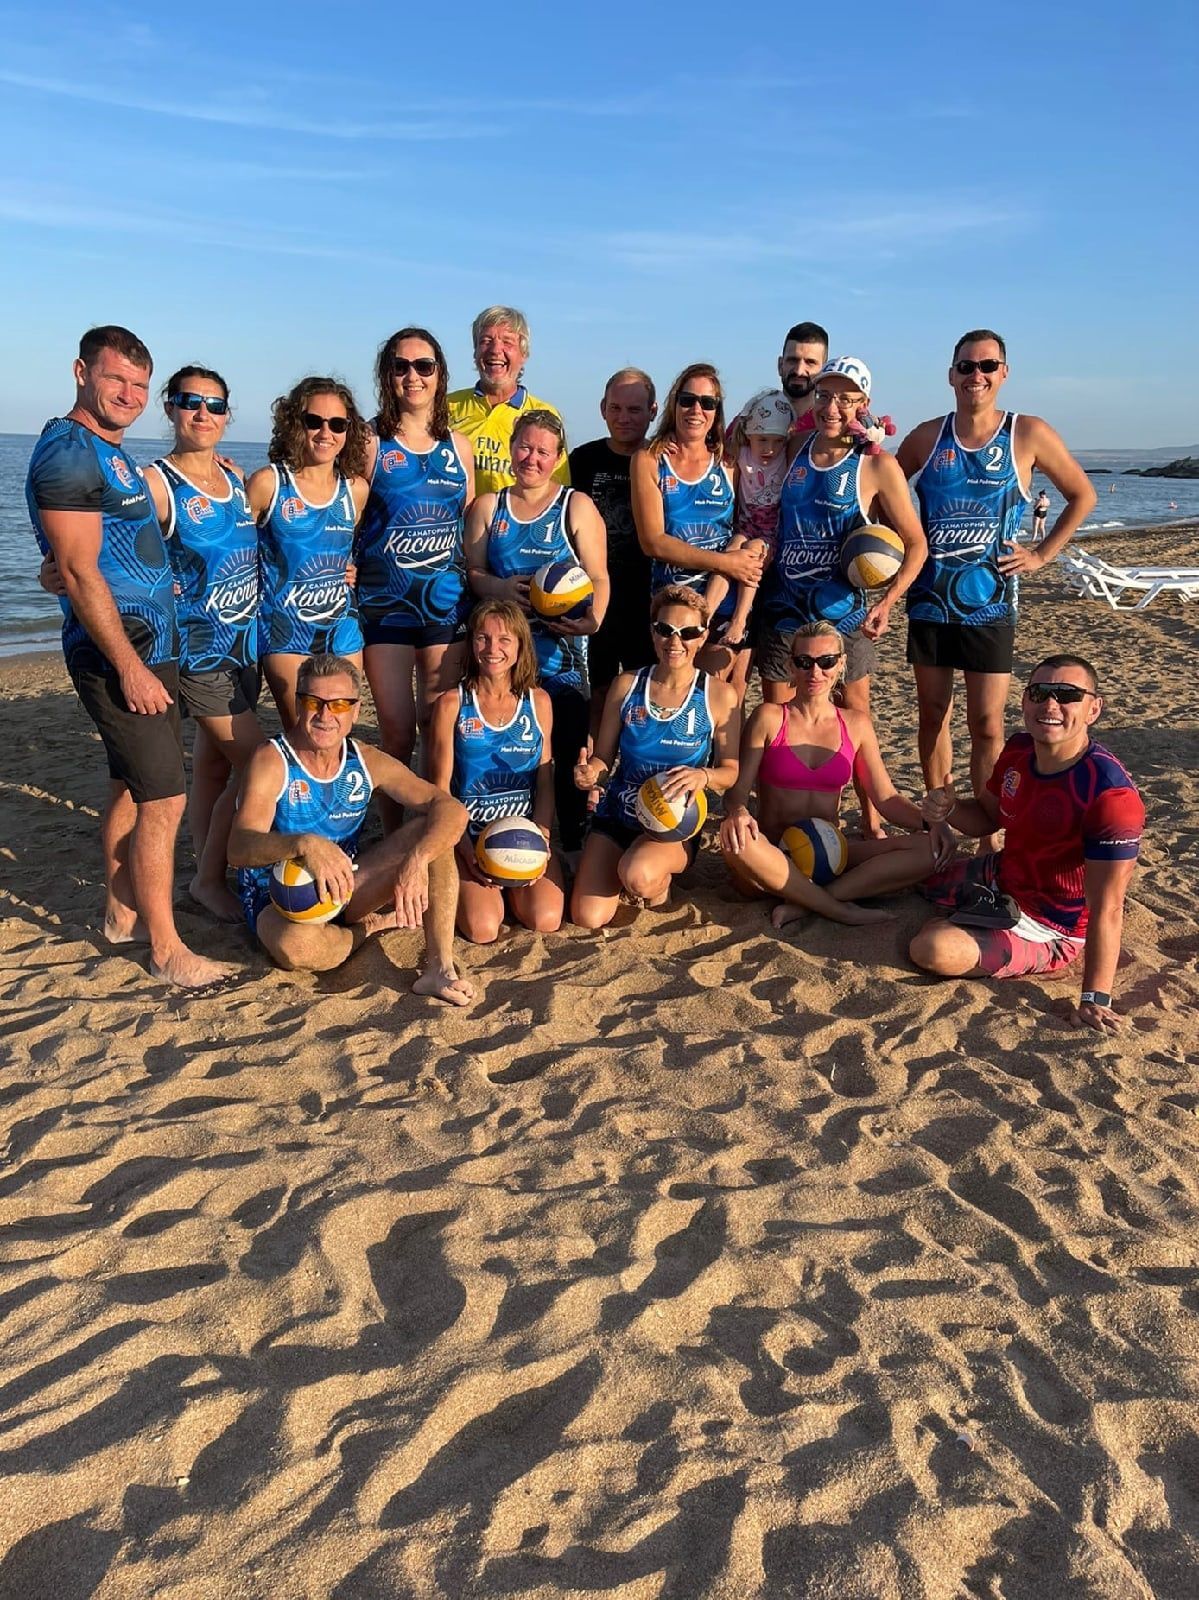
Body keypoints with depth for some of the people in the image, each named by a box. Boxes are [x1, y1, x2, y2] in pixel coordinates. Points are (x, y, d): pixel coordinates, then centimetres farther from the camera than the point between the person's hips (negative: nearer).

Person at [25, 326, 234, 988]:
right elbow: (78, 573, -20)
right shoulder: (68, 451, -14)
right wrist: (131, 667, -22)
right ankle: (166, 950, 2)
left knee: (131, 787, 18)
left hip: (148, 645, 10)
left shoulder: (111, 452, 17)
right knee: (163, 800, -8)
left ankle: (122, 914, 32)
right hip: (118, 652, -10)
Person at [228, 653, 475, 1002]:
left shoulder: (367, 763, -4)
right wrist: (304, 844, -50)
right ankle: (370, 927, -5)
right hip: (275, 897, -4)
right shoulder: (271, 761, -17)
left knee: (430, 829, -16)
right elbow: (239, 848, -30)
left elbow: (452, 809, -13)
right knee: (295, 946, -41)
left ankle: (440, 968, -21)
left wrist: (417, 859, -34)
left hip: (346, 888, 4)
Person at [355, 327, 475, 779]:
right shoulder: (371, 444, 1)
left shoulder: (458, 446, 11)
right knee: (398, 730, -3)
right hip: (385, 603, -3)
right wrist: (347, 572, -14)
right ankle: (391, 813, 15)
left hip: (446, 601, 3)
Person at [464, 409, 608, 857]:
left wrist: (592, 618, -21)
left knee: (568, 748, -9)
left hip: (561, 647, -2)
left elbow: (598, 578, 0)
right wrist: (502, 589, -12)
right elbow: (472, 571, 10)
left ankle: (573, 844, 2)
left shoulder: (576, 507, 7)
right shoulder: (488, 506, 16)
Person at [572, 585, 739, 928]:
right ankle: (616, 868, 22)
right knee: (588, 918, -13)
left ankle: (661, 879, 3)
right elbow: (603, 758, 5)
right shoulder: (626, 685, 0)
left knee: (638, 876, -37)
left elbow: (732, 770, -2)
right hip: (616, 817, 3)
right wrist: (590, 772, -20)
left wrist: (705, 776, -25)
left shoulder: (720, 696, -5)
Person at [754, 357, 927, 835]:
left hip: (844, 609, -3)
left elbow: (915, 543, -5)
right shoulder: (793, 449, 3)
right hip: (784, 605, 3)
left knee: (855, 715, 6)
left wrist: (887, 602, -19)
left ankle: (871, 822, 19)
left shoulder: (877, 465, -7)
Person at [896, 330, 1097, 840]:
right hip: (929, 600, 3)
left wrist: (1041, 554, 0)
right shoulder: (927, 437, 2)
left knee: (986, 725, -3)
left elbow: (1082, 496, 7)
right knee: (932, 714, 9)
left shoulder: (1029, 434, -3)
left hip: (990, 603, -2)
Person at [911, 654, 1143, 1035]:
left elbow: (1106, 909, -31)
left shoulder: (1112, 796, -34)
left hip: (1045, 926, -8)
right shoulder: (1018, 749, -10)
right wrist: (949, 809, -15)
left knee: (934, 951, -28)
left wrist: (1095, 999, -30)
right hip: (998, 876, 8)